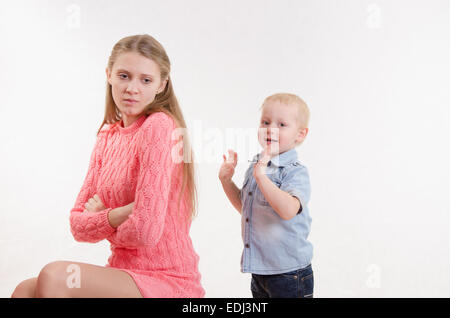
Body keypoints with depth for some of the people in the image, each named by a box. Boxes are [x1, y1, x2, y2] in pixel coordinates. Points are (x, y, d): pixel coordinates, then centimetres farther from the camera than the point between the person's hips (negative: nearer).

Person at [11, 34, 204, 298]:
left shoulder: (159, 126, -15)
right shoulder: (108, 135, 9)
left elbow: (145, 231, -20)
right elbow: (78, 224, 3)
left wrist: (101, 220, -2)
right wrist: (118, 215, -15)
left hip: (167, 283, -6)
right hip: (125, 274, 7)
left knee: (54, 276, -23)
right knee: (25, 291, -9)